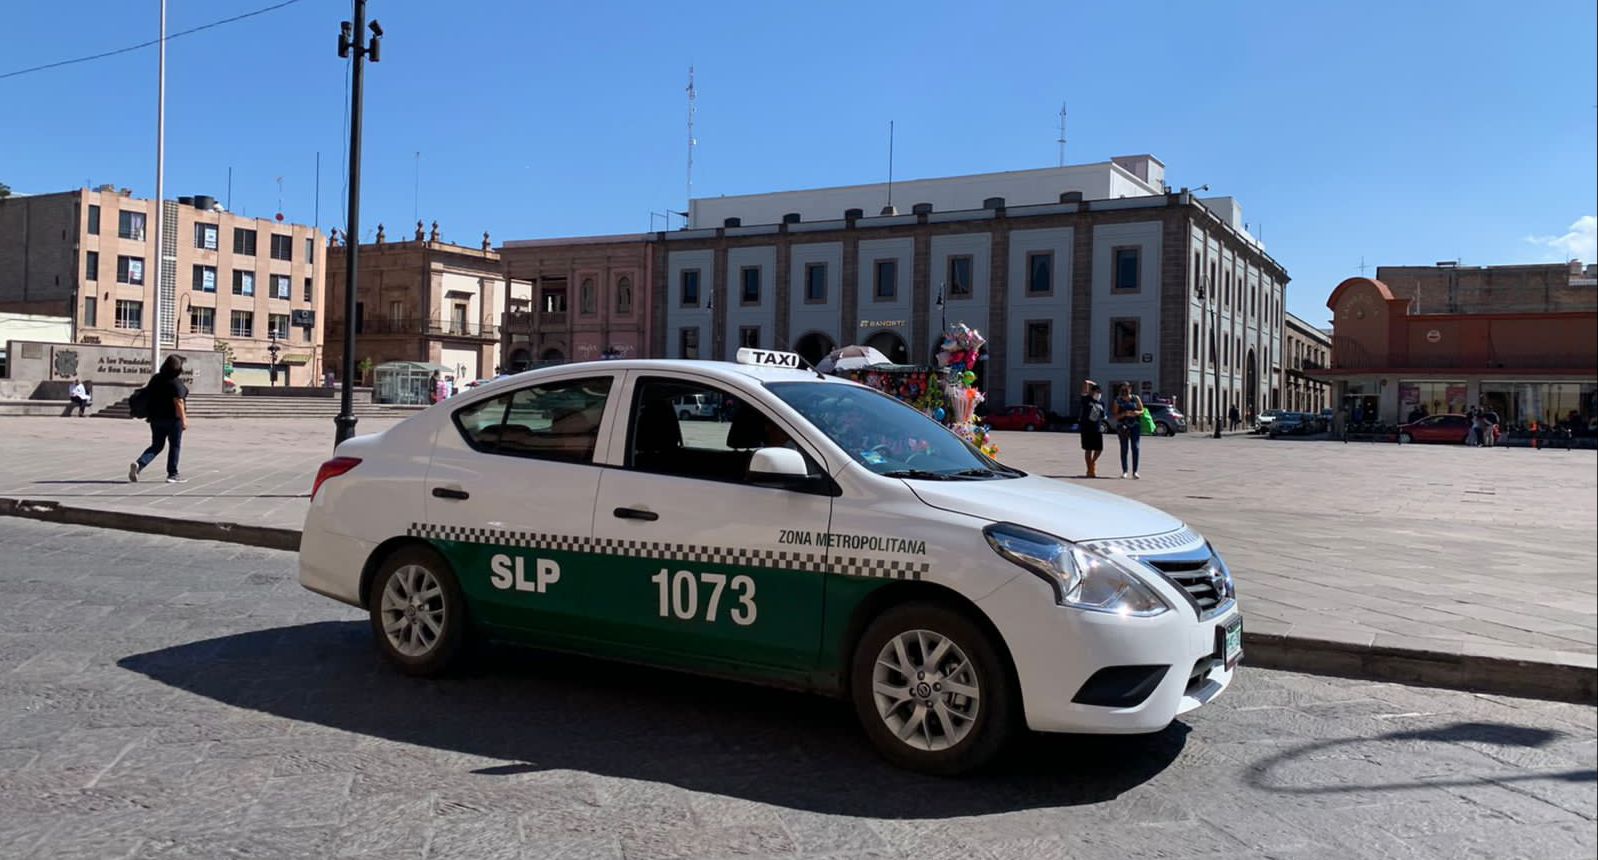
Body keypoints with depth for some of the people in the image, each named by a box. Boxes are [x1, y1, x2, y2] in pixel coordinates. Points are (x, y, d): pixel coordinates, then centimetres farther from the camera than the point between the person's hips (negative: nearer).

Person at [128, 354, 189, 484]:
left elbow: (149, 396, 14)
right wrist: (184, 419, -14)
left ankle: (138, 464, -8)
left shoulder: (156, 379, 7)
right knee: (175, 446, 7)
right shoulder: (176, 383, -15)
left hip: (156, 418, 7)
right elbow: (178, 402, -19)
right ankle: (172, 474, 10)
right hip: (173, 419, -6)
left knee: (156, 446, 14)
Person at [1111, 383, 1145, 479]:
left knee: (1136, 447, -9)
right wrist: (1124, 414, -18)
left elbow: (1142, 411, 11)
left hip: (1135, 425, 1)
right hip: (1123, 427, -1)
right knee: (1124, 449, 1)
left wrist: (1137, 413, -11)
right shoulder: (1118, 401, 3)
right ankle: (1124, 471, 10)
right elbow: (1114, 416, -1)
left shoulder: (1135, 399, 7)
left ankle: (1135, 471, -7)